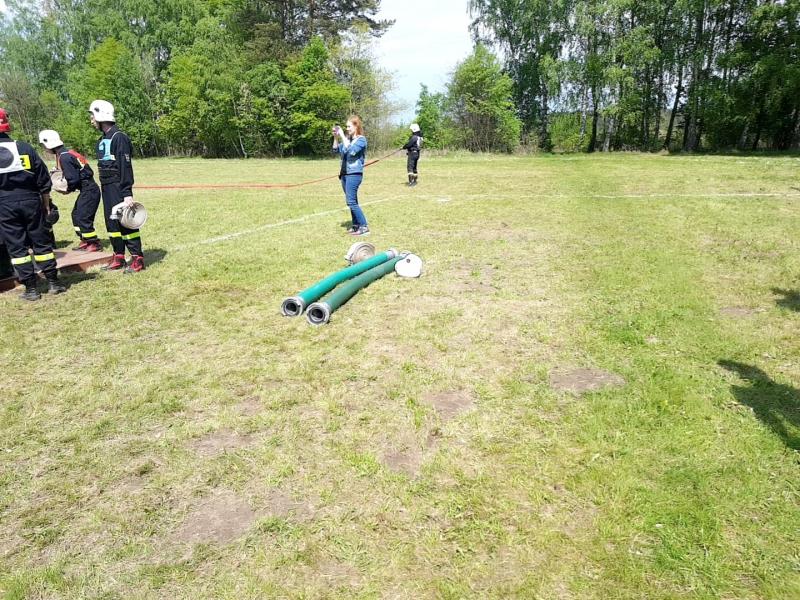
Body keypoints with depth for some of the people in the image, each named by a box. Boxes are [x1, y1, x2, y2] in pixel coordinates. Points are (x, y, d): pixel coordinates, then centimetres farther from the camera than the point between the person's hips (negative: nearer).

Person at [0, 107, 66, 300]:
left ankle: (31, 288, 5)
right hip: (30, 201, 2)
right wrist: (46, 205, 12)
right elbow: (44, 181, 3)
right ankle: (53, 282, 12)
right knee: (41, 242, 9)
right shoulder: (25, 148, 1)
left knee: (16, 246, 4)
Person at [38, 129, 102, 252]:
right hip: (86, 190, 10)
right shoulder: (65, 153, 13)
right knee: (76, 214, 16)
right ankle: (85, 241, 22)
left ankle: (95, 244, 1)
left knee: (83, 218, -8)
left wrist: (68, 190, -2)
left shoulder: (64, 157, -18)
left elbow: (73, 179, -20)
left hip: (88, 190, -10)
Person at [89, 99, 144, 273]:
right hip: (106, 187, 9)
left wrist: (127, 193, -22)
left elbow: (125, 166, -18)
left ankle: (137, 258, -3)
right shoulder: (103, 139, 16)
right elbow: (103, 166, 19)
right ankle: (119, 258, 18)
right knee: (111, 222, 11)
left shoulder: (119, 137, -12)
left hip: (118, 187, -9)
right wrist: (104, 187, 16)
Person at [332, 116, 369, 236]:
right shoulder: (348, 139, 12)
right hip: (345, 173, 8)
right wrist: (335, 137, 3)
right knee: (352, 201, 10)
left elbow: (351, 150, -23)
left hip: (354, 174, -8)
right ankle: (356, 225, 17)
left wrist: (342, 136, -20)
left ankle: (364, 227, -10)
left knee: (351, 202, -13)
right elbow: (336, 149, 16)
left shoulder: (361, 139, -8)